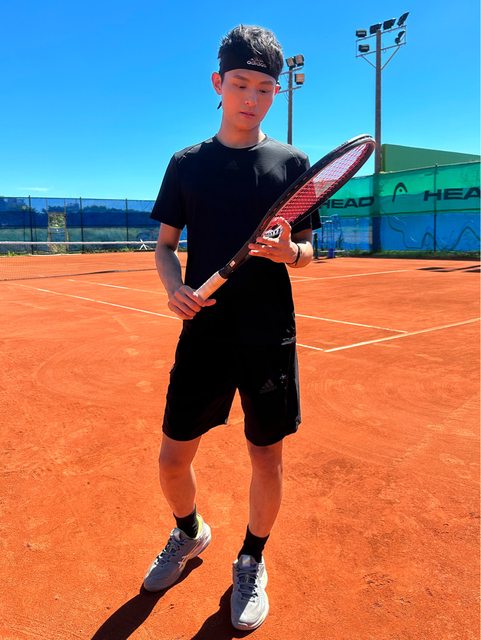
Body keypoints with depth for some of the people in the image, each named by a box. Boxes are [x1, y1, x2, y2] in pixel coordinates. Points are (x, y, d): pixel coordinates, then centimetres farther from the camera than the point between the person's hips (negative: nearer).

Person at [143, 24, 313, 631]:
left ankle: (251, 562, 36)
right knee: (172, 457, 7)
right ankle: (189, 533, 41)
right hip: (204, 333, 1)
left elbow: (306, 250, 7)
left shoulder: (293, 163, 4)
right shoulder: (187, 163, 6)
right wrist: (174, 286, -11)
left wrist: (290, 252, -17)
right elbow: (165, 244, 9)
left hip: (270, 339, 0)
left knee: (267, 457, 8)